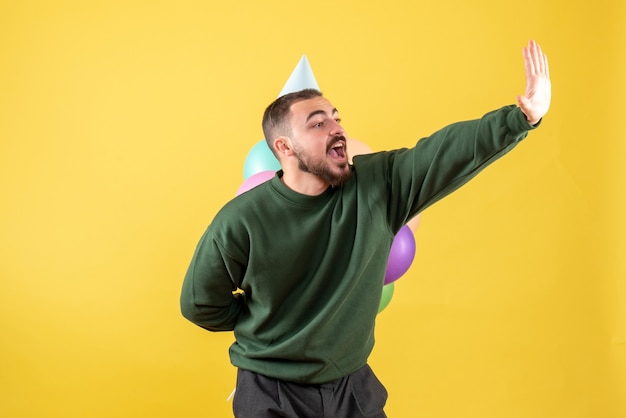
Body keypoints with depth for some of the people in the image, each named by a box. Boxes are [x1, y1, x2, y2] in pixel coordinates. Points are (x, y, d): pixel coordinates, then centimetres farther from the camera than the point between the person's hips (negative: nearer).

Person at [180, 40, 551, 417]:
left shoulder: (380, 185, -11)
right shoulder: (240, 222, -19)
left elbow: (451, 150, -20)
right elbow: (200, 305, -6)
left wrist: (523, 116, -33)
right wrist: (268, 324, 0)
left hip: (355, 385, 4)